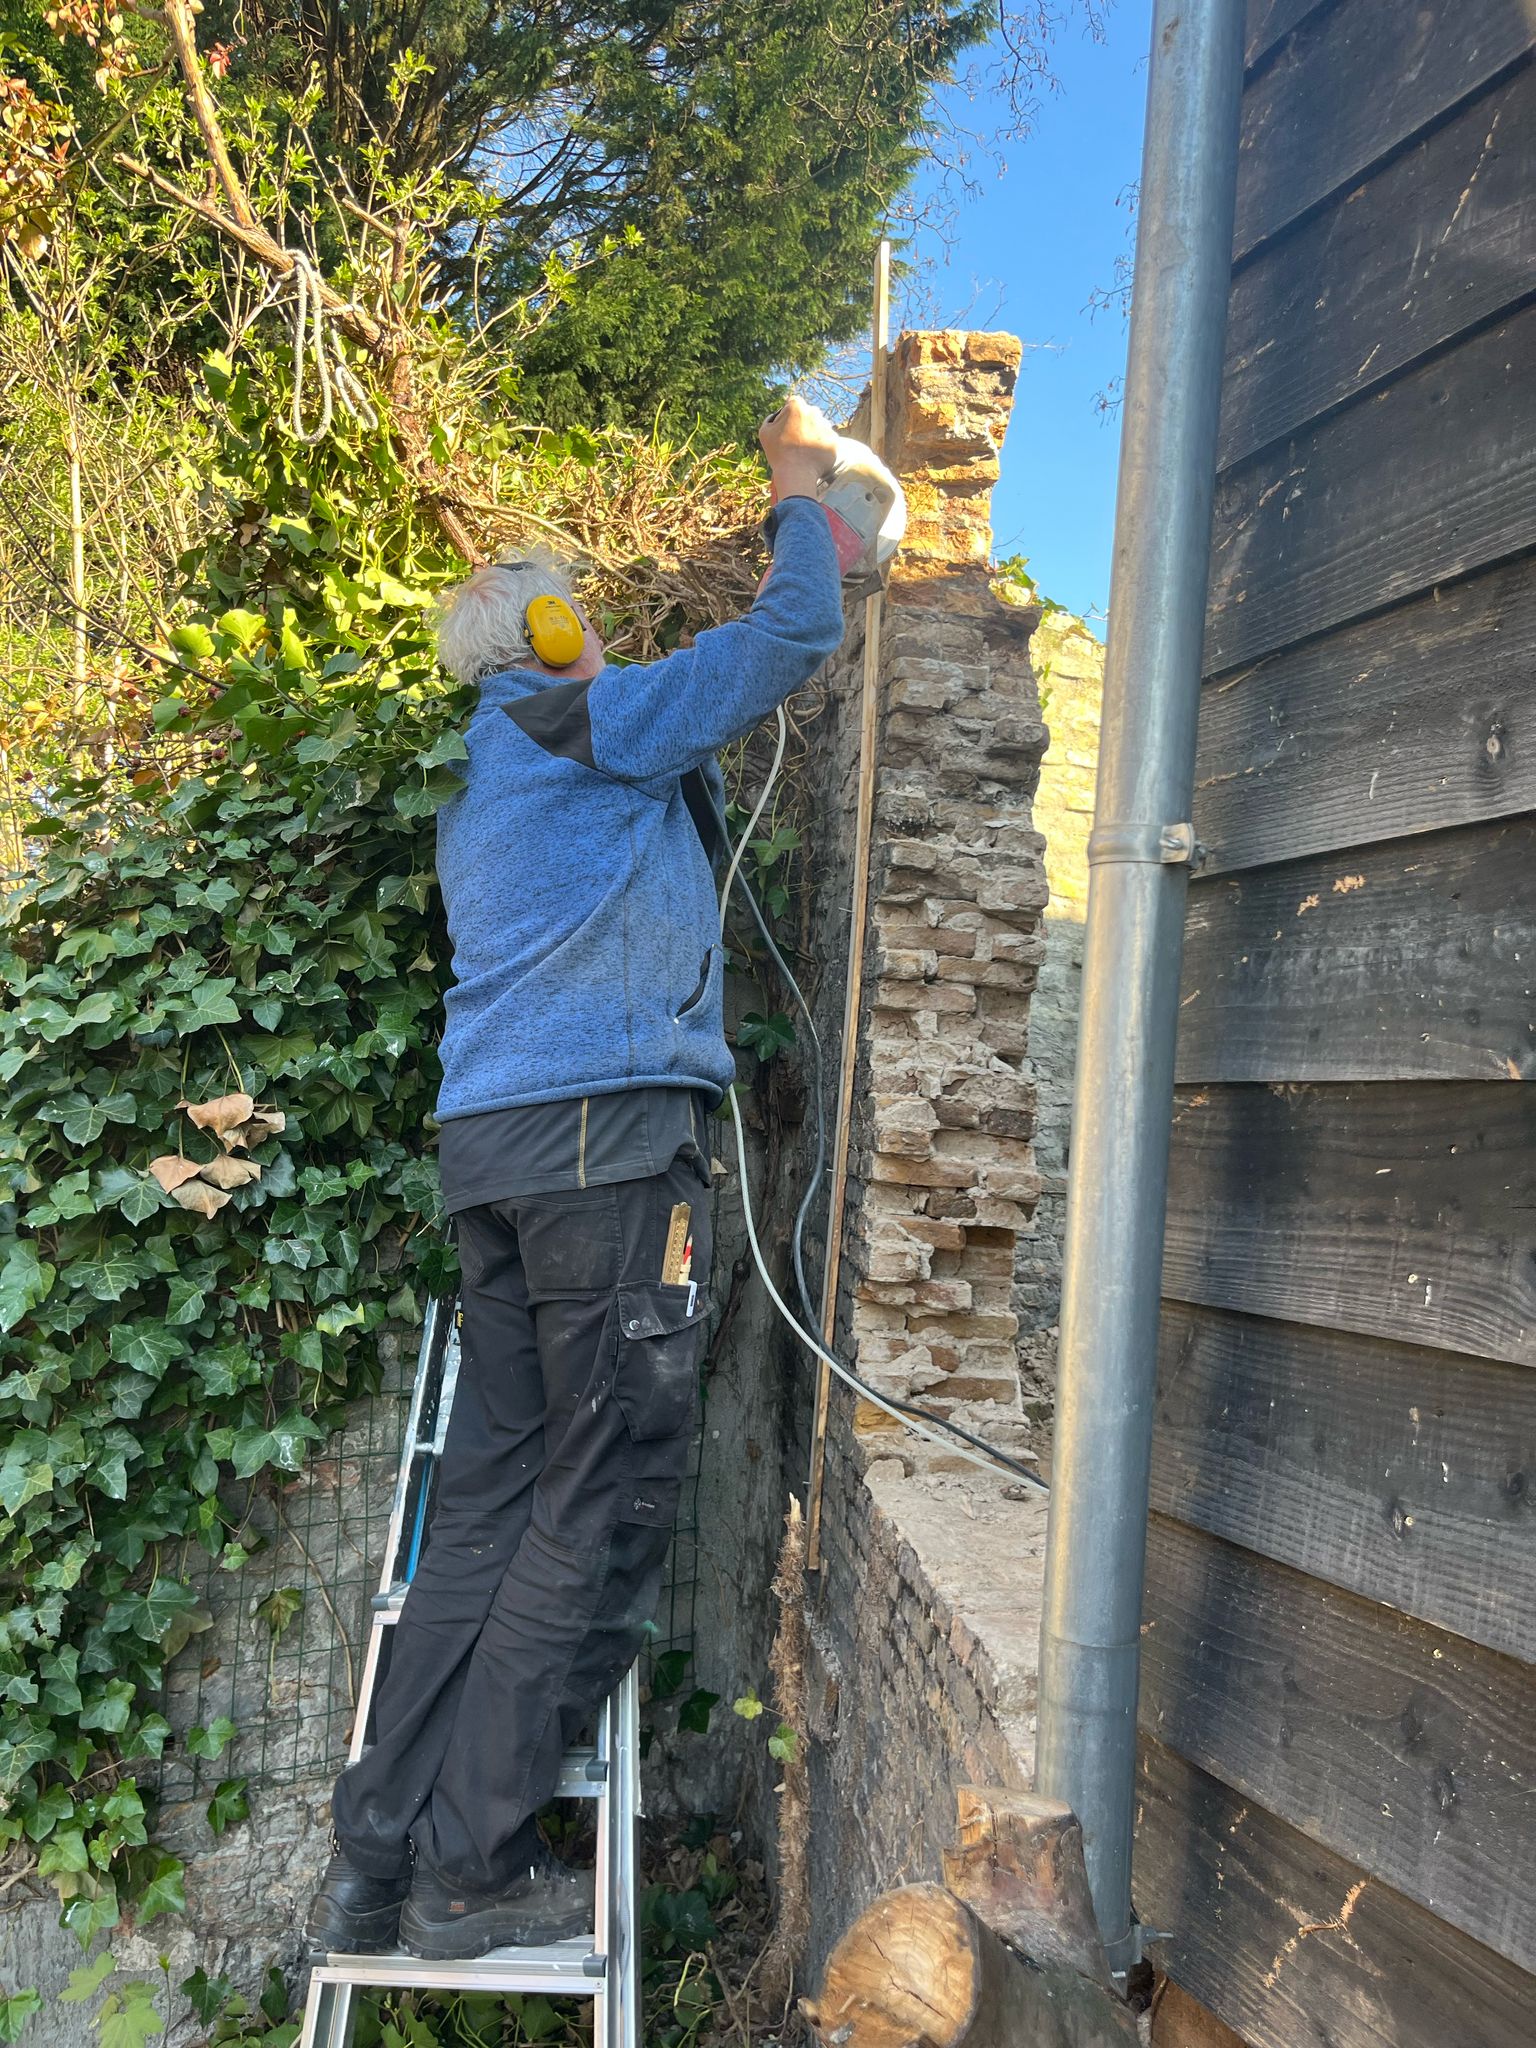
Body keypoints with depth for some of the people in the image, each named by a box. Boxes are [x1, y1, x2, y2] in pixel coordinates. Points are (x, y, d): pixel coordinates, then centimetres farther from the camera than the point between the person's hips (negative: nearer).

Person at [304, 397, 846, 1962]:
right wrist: (798, 483, 19)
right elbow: (798, 633, 1)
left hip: (494, 1142, 9)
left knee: (492, 1500, 9)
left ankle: (373, 1862, 13)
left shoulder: (480, 789, 27)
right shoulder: (582, 727, 2)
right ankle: (470, 1870, 4)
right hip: (606, 1130, -9)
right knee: (603, 1507, -3)